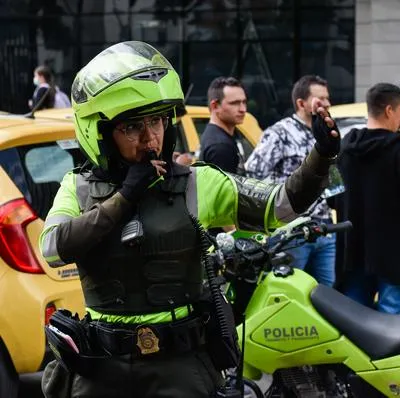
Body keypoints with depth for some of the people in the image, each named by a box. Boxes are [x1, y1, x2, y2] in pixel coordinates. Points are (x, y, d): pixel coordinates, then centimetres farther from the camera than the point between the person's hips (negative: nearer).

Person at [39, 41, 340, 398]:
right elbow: (53, 249, -14)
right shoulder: (79, 188, 3)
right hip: (102, 365, 1)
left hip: (179, 363, -1)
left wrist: (321, 156, -17)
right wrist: (125, 197, -15)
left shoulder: (198, 183, 1)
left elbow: (281, 205, 0)